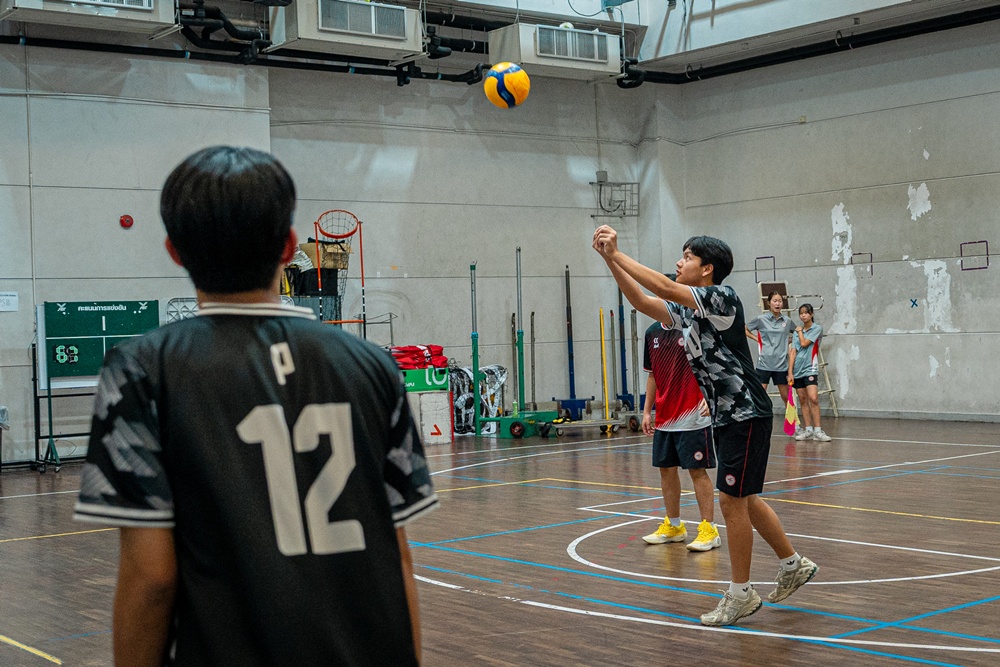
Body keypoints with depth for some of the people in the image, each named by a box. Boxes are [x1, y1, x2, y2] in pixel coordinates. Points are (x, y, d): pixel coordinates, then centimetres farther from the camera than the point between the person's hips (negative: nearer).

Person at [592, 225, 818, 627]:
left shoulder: (722, 298, -15)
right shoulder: (686, 312, 10)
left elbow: (663, 287, -23)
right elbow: (642, 301, 8)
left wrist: (616, 253, -18)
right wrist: (610, 259, -2)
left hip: (745, 416, -9)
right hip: (726, 416, 9)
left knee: (732, 502, -5)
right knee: (745, 501, 17)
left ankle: (741, 594, 5)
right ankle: (794, 565, 33)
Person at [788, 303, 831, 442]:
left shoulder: (817, 328, -1)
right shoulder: (797, 332, 12)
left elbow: (804, 343, -11)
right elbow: (793, 352, 6)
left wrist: (800, 331, 7)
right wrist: (790, 372, 0)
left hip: (810, 369, -5)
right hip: (797, 370, 5)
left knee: (813, 398, -16)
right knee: (803, 400, 5)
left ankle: (817, 431, -16)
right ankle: (808, 430, 9)